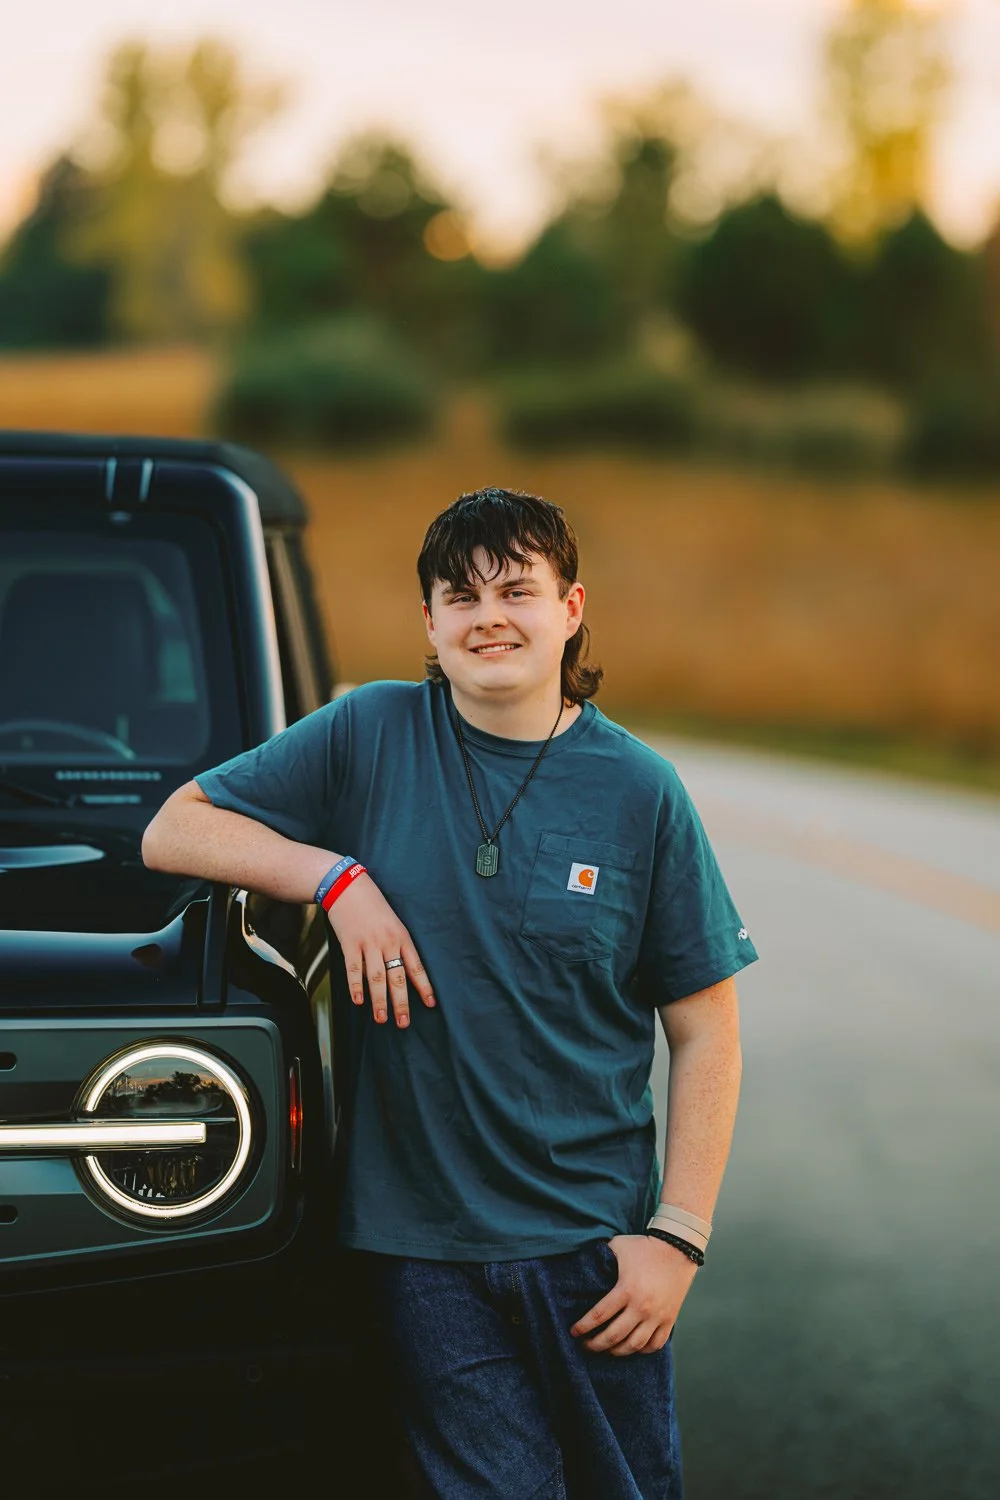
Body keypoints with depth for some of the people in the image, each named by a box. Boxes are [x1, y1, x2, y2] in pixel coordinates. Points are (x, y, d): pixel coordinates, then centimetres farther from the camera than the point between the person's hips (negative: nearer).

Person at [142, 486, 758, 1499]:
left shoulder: (639, 792, 0)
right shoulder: (371, 736, 0)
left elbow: (703, 1033, 2)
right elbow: (172, 832, 4)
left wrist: (678, 1233, -5)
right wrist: (338, 877, -10)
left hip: (593, 1238, 1)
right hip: (421, 1239, -1)